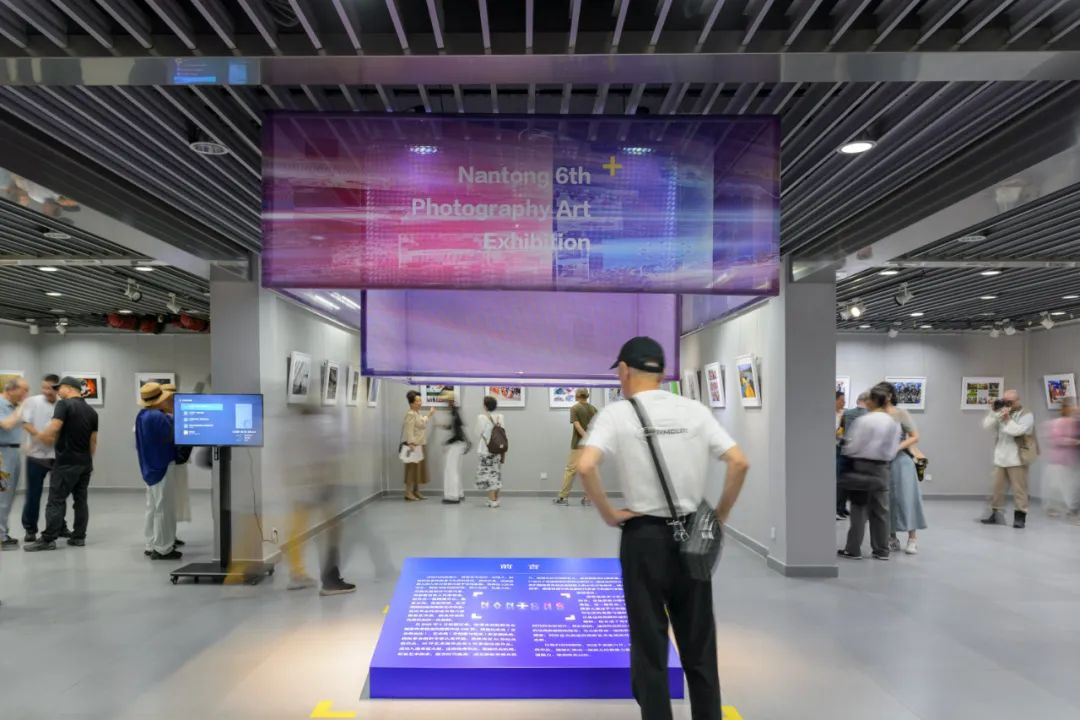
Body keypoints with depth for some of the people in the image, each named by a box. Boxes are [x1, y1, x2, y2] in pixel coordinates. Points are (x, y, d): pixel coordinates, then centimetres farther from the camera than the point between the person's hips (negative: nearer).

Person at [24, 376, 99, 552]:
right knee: (81, 499, 9)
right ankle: (79, 537, 11)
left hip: (66, 462, -7)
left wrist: (39, 436, -4)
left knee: (56, 500, -3)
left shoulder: (64, 404, -9)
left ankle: (48, 539, -2)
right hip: (85, 462, 7)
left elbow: (54, 427, -21)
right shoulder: (91, 411, 12)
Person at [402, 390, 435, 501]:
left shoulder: (417, 413, 15)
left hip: (419, 445, 10)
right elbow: (409, 431, -23)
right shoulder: (410, 414, -16)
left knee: (419, 469, 13)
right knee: (412, 469, -8)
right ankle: (408, 493, -5)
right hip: (413, 446, -10)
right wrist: (411, 444, -31)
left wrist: (428, 415, 40)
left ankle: (416, 492, 19)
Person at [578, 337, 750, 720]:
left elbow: (585, 466, -23)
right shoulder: (695, 410, 3)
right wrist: (719, 516, 6)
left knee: (649, 645, 8)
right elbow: (740, 463, -3)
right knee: (699, 643, 16)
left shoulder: (617, 413, -8)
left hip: (644, 536, -3)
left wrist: (608, 514, -10)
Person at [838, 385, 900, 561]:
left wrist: (846, 452, 7)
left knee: (859, 508, 2)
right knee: (880, 509, 11)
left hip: (862, 467, -5)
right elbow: (893, 449, 6)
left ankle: (853, 549, 6)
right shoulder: (892, 423, 1)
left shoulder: (863, 421, -17)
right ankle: (882, 550, 17)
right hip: (882, 469, 5)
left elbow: (852, 446, -13)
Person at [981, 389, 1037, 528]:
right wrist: (993, 411, -6)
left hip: (1017, 459, -6)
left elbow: (1017, 431, -20)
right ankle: (996, 514, 18)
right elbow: (987, 425, 2)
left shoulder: (1026, 415, -4)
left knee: (1019, 489, -2)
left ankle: (1020, 517, 2)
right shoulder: (1001, 414, 12)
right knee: (997, 487, 10)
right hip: (1000, 459, 6)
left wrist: (1007, 419, -22)